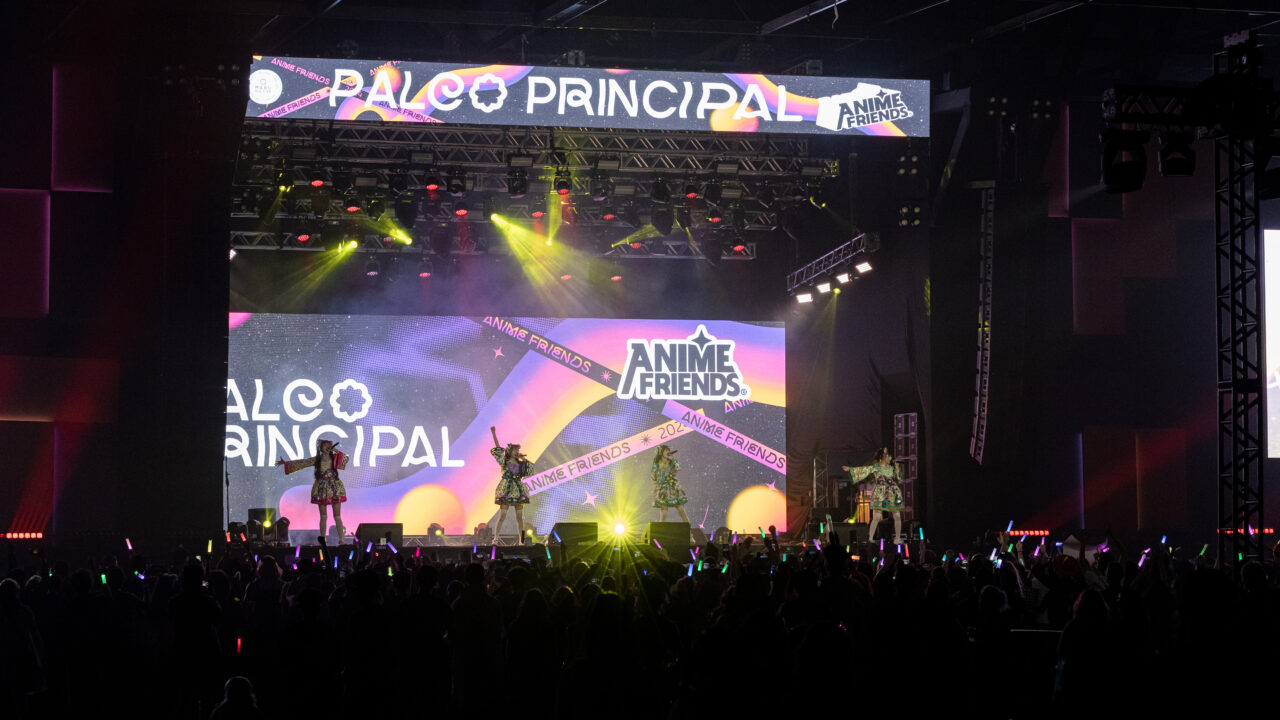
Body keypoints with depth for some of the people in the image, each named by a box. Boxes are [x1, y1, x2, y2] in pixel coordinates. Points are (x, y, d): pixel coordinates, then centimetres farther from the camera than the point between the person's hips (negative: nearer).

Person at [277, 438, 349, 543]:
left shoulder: (335, 457, 0)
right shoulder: (316, 460, 3)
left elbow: (346, 458, -15)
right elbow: (301, 463, 5)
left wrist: (337, 451, -19)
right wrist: (286, 463, 4)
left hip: (335, 489, -1)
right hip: (322, 490, 1)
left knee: (337, 517, -2)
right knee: (323, 516, 5)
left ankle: (341, 539, 3)